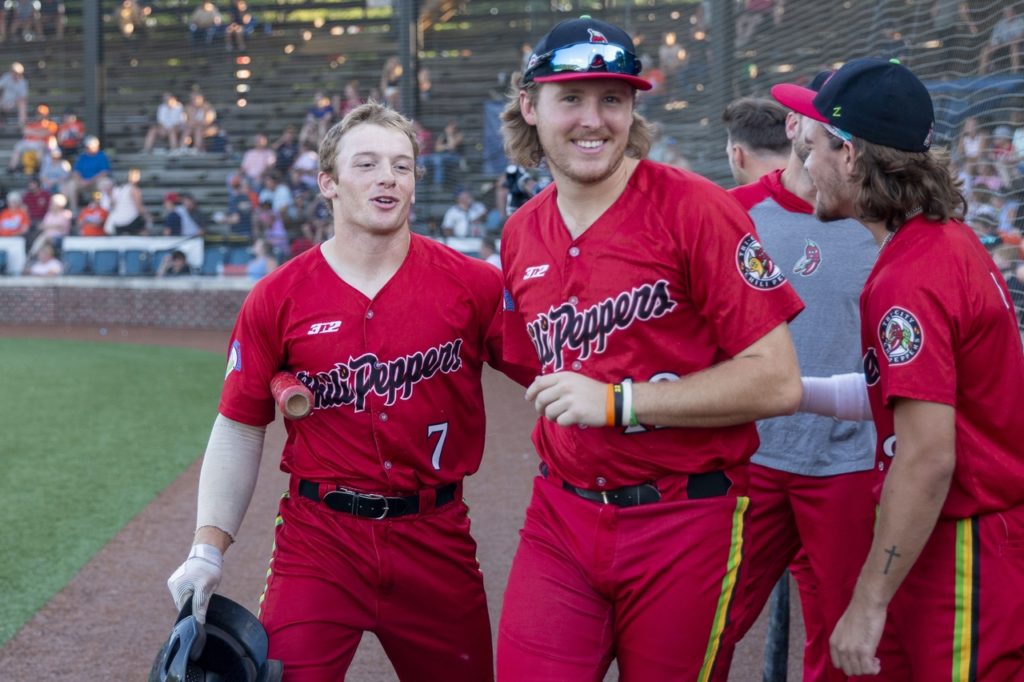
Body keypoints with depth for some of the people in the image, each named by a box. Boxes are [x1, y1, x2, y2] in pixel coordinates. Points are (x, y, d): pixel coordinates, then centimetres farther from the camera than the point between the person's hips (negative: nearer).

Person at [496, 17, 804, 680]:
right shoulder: (521, 235, 7)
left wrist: (616, 402, -19)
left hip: (684, 530, -4)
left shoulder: (695, 209, -11)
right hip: (560, 524, 4)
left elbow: (777, 382, -16)